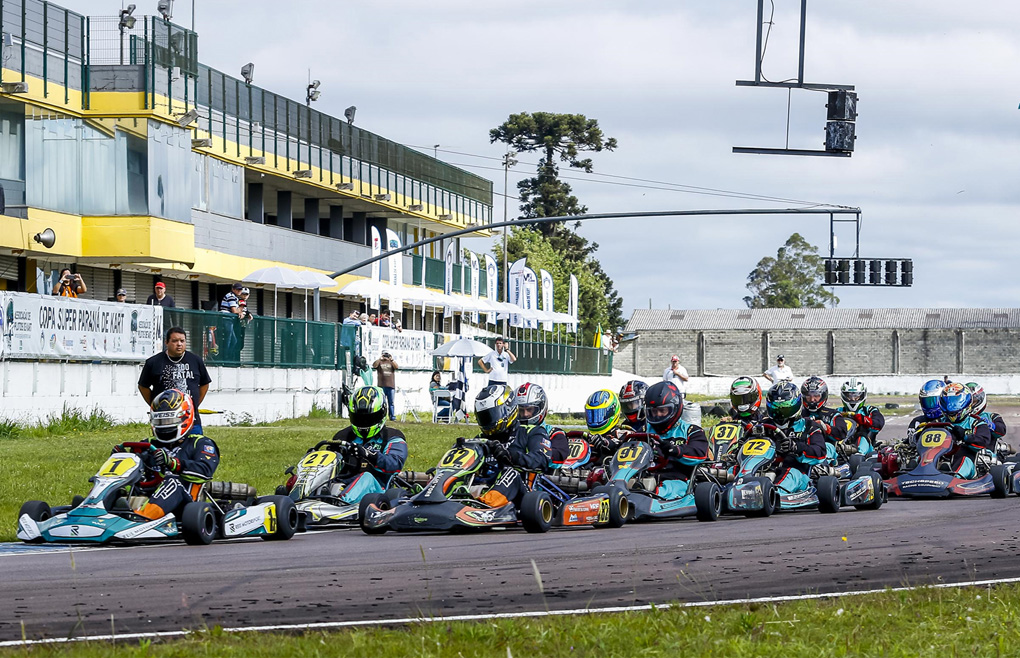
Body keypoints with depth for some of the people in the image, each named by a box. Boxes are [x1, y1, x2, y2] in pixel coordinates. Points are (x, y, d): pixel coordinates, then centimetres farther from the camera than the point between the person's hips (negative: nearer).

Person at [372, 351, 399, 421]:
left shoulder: (392, 362, 14)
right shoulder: (379, 362, 11)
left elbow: (397, 367, -4)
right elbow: (374, 366, -8)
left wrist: (391, 360, -15)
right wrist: (380, 358, -17)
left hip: (390, 385, 1)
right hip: (381, 385, -1)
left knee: (391, 402, 1)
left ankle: (392, 416, 2)